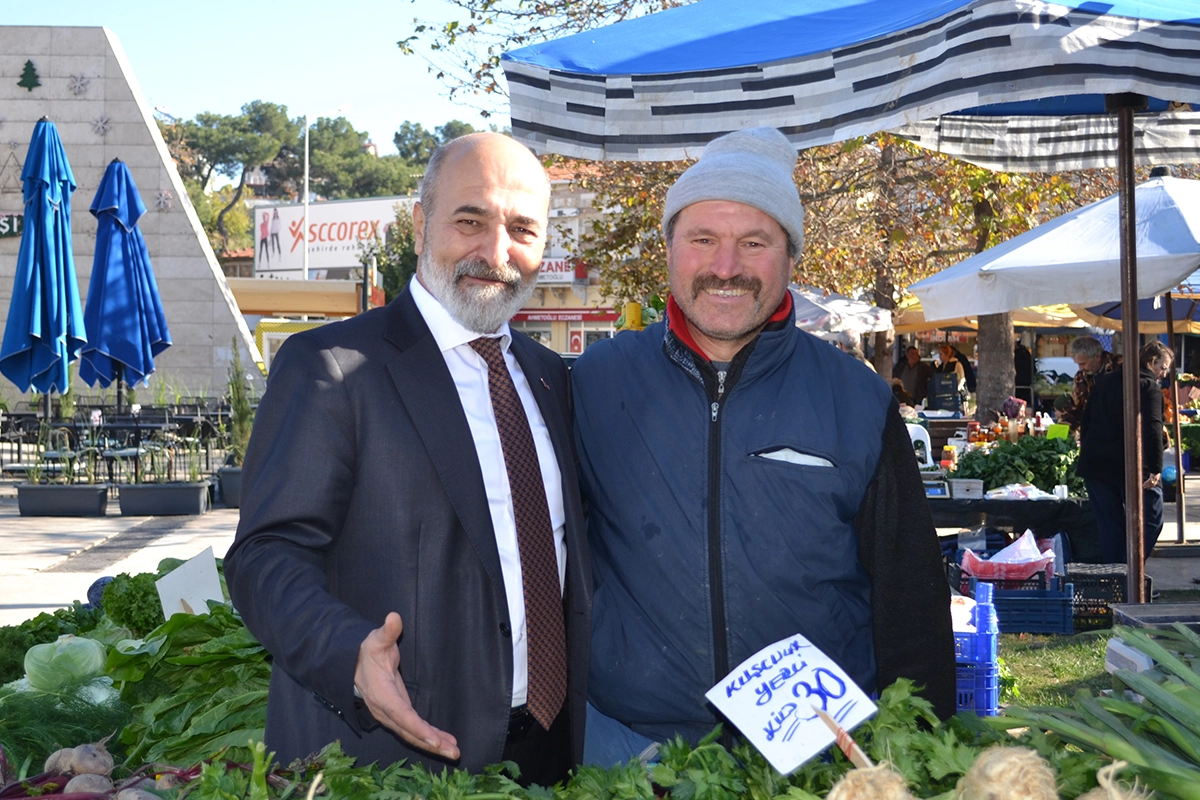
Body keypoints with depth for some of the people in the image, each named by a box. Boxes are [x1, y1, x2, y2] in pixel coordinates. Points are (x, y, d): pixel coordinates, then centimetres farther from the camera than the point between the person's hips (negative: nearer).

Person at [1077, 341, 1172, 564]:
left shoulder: (1104, 382, 15)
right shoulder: (1148, 386, -7)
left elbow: (1086, 422, 19)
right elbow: (1152, 429, -18)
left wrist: (1088, 457, 23)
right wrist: (1156, 468, -19)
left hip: (1094, 464, 7)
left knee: (1109, 524, 12)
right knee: (1150, 520, 0)